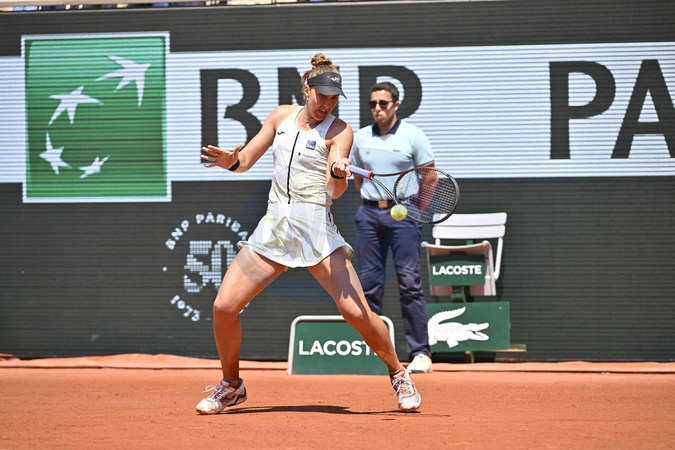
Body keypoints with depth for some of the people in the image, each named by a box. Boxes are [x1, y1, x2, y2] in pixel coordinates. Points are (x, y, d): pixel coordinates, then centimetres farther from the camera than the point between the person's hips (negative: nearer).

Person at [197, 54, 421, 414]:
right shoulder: (282, 116, 12)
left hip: (317, 229, -4)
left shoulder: (339, 131, -2)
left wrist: (339, 173, -36)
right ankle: (231, 385, 16)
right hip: (273, 228, 4)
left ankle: (399, 375, 8)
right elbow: (246, 160, 15)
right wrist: (231, 161, -9)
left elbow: (335, 191, -13)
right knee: (224, 306, -6)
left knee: (355, 310, -16)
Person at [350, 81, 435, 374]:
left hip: (403, 212, -4)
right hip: (369, 214, 4)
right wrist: (372, 201, 8)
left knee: (409, 283, -9)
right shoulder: (361, 138, 10)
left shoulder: (412, 135, -1)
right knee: (369, 284, 4)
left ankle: (420, 353, -8)